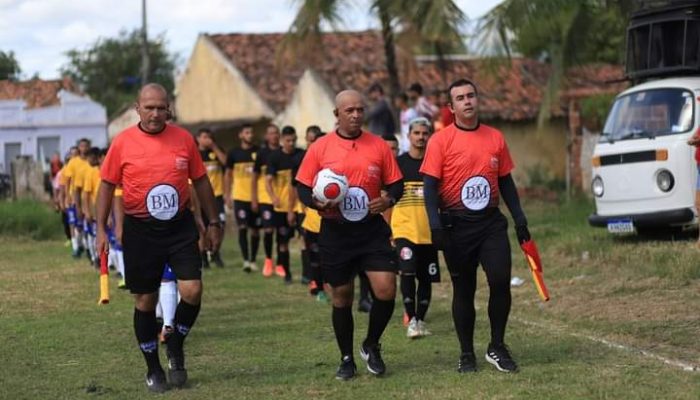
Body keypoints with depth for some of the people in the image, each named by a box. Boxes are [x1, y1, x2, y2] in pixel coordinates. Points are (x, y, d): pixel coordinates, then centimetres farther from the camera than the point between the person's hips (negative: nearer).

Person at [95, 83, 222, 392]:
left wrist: (213, 222, 11)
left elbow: (200, 181, 10)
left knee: (192, 291, -12)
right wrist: (101, 228, -4)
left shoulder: (183, 138, 1)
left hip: (180, 226, 1)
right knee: (145, 301, 5)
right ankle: (153, 369, 20)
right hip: (140, 230, -1)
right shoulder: (123, 142, -4)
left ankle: (175, 348, 15)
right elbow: (107, 185, 2)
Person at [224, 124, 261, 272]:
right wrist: (227, 196, 4)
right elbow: (228, 175, 10)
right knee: (242, 228, -9)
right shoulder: (234, 154, 3)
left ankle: (253, 260, 17)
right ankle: (246, 260, -8)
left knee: (255, 230, 6)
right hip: (240, 197, -1)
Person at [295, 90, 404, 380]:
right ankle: (346, 359, 24)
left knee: (386, 289, -11)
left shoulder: (378, 146, 2)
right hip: (335, 233, -1)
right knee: (341, 297, 8)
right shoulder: (319, 148, -2)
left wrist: (388, 200, -13)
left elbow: (396, 184, 7)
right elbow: (303, 188, 2)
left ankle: (371, 346, 14)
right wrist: (319, 204, -18)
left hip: (372, 229, 1)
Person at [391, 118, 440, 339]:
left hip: (429, 230, 2)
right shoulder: (398, 163, 1)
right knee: (408, 272, -16)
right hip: (404, 228, -2)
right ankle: (411, 320, -9)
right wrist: (386, 229, -1)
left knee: (426, 277, 6)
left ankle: (420, 320, 19)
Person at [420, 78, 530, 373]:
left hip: (491, 222, 2)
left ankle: (497, 347, 6)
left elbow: (505, 181, 15)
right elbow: (430, 186, -7)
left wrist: (519, 219, 10)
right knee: (463, 290, 5)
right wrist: (436, 226, -17)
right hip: (457, 224, -2)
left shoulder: (495, 138, 8)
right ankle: (467, 354, 16)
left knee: (501, 281, -10)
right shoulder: (441, 141, -3)